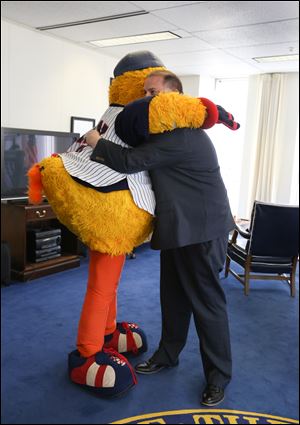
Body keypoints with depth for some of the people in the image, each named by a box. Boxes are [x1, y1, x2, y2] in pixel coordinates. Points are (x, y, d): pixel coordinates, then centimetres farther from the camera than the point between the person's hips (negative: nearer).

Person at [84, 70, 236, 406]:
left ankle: (218, 377, 15)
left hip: (200, 230, -10)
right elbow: (139, 159, 15)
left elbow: (130, 162, -24)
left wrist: (96, 142, -9)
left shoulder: (181, 135, -21)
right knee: (173, 297, 18)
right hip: (179, 228, 10)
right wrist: (103, 152, 1)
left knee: (206, 303, 0)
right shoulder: (164, 132, 15)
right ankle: (167, 355, 35)